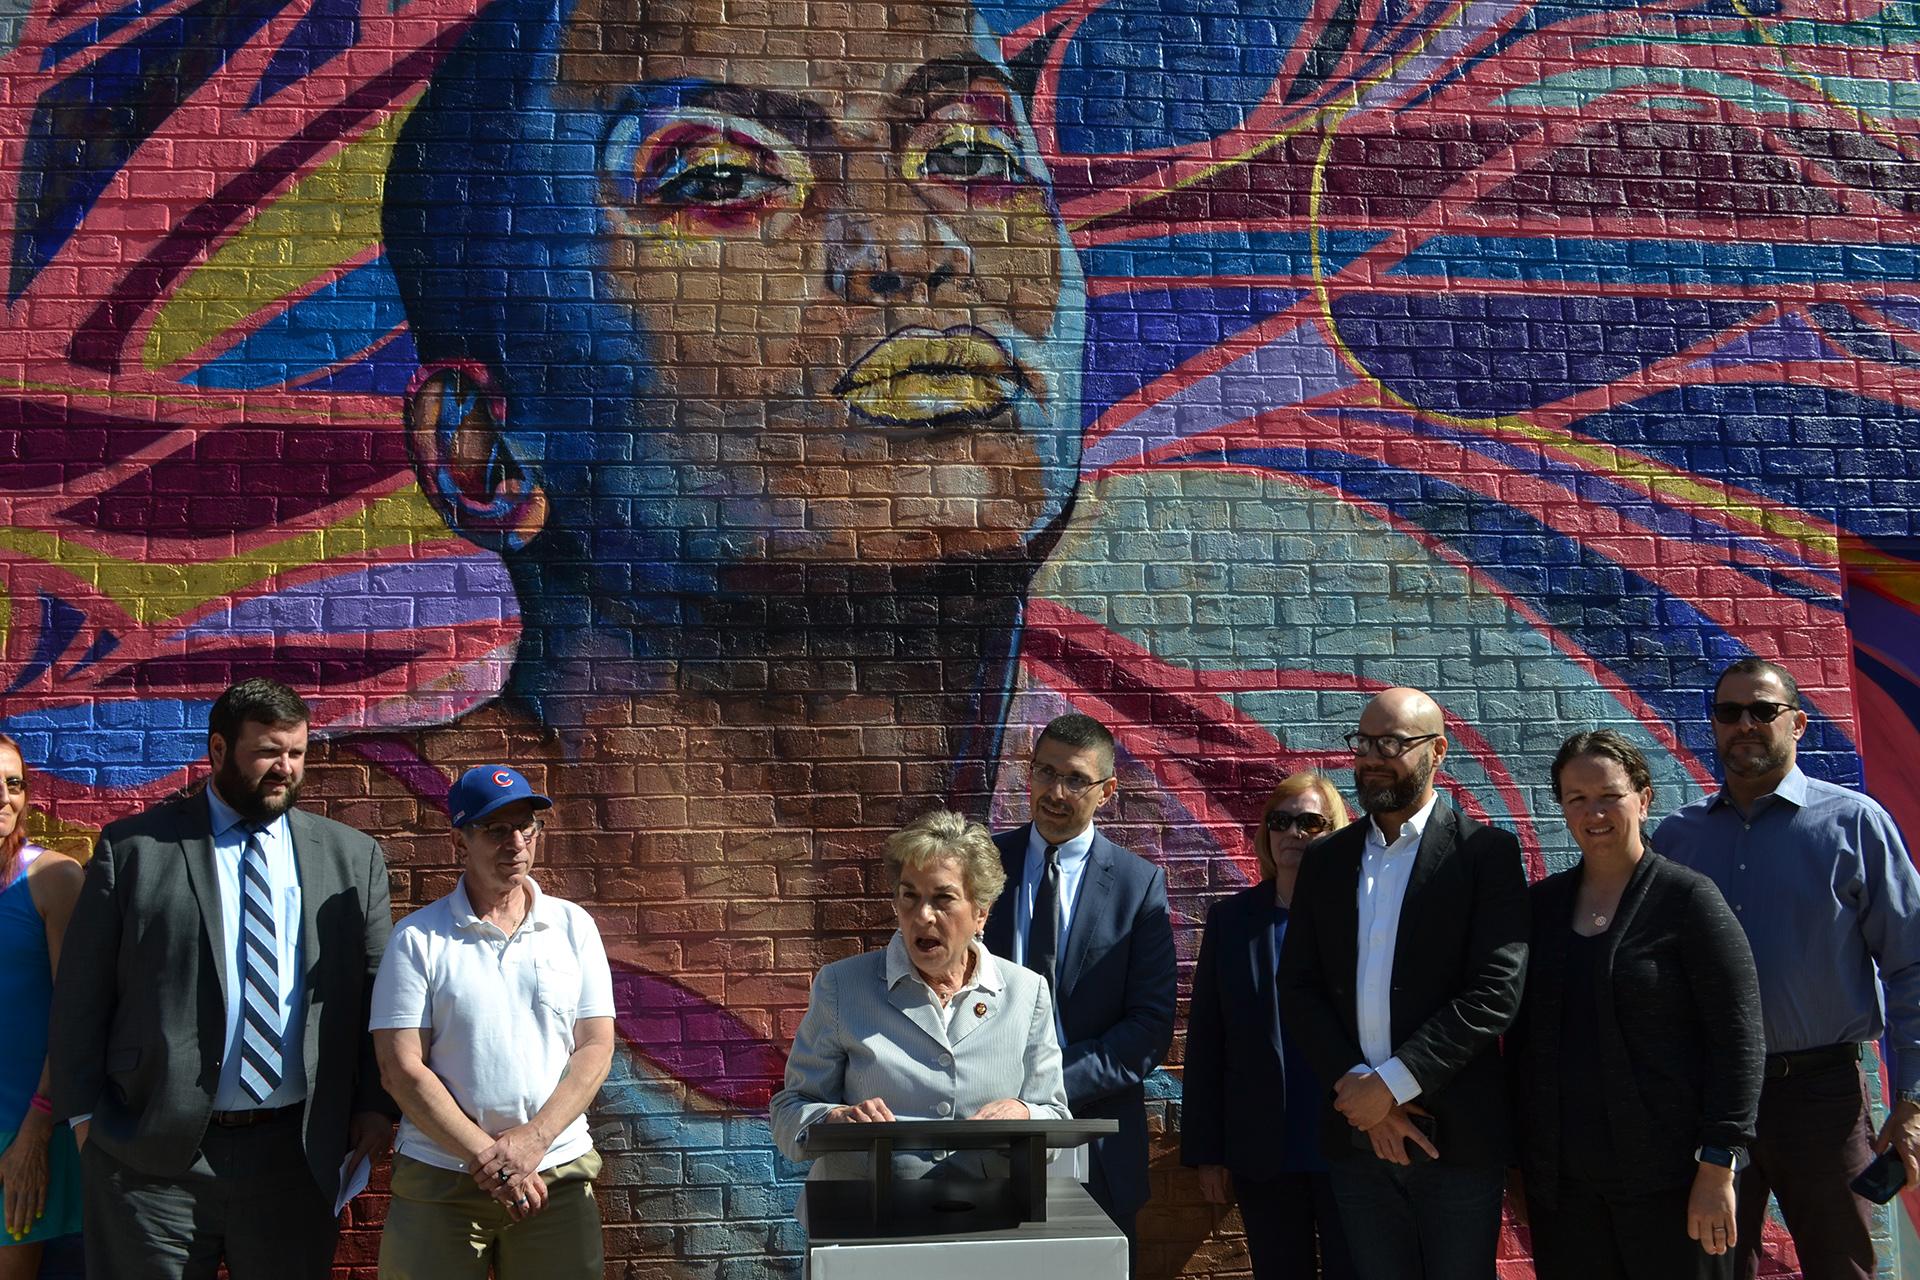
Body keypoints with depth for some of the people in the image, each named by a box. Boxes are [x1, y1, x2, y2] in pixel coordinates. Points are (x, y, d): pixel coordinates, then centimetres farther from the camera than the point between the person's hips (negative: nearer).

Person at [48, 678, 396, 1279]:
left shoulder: (353, 857, 7)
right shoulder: (132, 848, 1)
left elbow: (376, 991, 8)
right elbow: (81, 993, 2)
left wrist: (375, 1103, 0)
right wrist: (85, 1115, -1)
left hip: (295, 1155, 2)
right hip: (153, 1155, -1)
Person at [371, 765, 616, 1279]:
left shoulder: (573, 926, 5)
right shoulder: (417, 938, -2)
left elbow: (595, 1047, 1)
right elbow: (401, 1068, -7)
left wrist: (533, 1140, -12)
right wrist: (486, 1156, -13)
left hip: (558, 1175, 2)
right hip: (439, 1179, -1)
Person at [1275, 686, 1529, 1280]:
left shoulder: (1485, 851, -3)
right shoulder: (1326, 860, 10)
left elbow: (1496, 990, -12)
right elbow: (1298, 990, 5)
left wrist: (1393, 1082, -16)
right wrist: (1361, 1093, -8)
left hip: (1455, 1134, -4)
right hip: (1357, 1131, 4)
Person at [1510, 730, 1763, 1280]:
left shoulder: (1688, 897, -5)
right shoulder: (1542, 903, 8)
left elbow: (1739, 1038, -8)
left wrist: (1717, 1166, -13)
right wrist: (1517, 1158, 9)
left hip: (1668, 1174, -4)